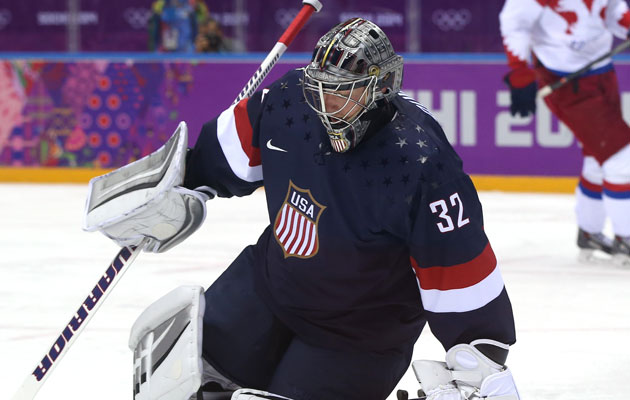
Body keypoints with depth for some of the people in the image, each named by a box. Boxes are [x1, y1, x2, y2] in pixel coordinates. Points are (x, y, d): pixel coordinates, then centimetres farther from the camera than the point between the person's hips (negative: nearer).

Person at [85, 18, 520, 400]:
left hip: (359, 335, -6)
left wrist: (484, 359, -28)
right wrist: (182, 178, 11)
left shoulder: (422, 164, -33)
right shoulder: (291, 100, -17)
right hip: (270, 278, 6)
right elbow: (234, 146, 5)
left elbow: (459, 270, -28)